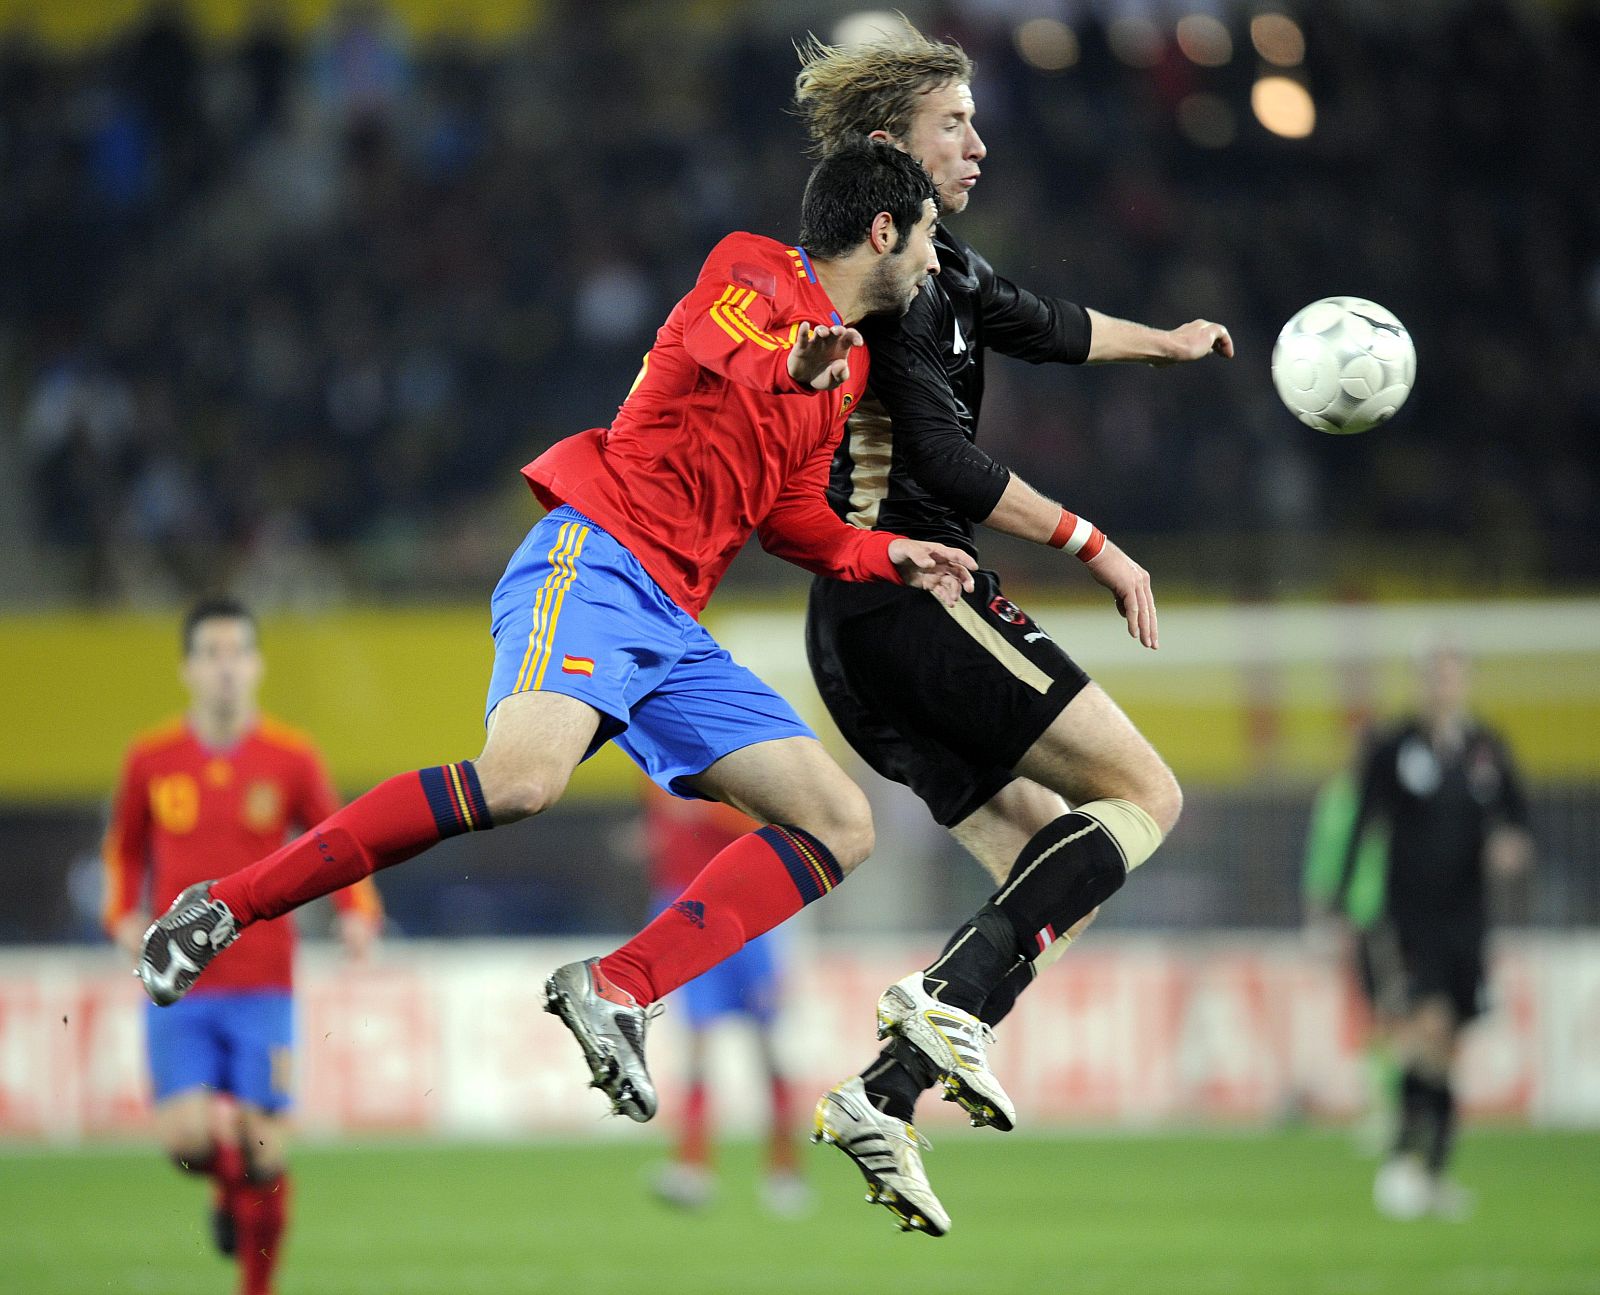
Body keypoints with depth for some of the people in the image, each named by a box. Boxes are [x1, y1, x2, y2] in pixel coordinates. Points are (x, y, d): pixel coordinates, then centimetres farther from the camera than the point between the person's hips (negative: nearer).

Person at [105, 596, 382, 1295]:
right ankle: (226, 1186, 23)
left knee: (265, 1152, -3)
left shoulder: (291, 758, 0)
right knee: (186, 1139, -13)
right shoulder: (150, 760, 2)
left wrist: (357, 911, -11)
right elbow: (125, 850, 16)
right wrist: (124, 915, -1)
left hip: (263, 986, 0)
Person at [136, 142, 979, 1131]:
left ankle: (617, 990, -13)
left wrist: (888, 556, 18)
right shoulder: (757, 271, 0)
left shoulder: (848, 365, 26)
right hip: (594, 558, -9)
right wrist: (784, 368, -48)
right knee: (523, 778, -33)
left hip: (672, 625, 9)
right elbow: (720, 341, -25)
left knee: (842, 827, -1)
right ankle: (222, 909, -21)